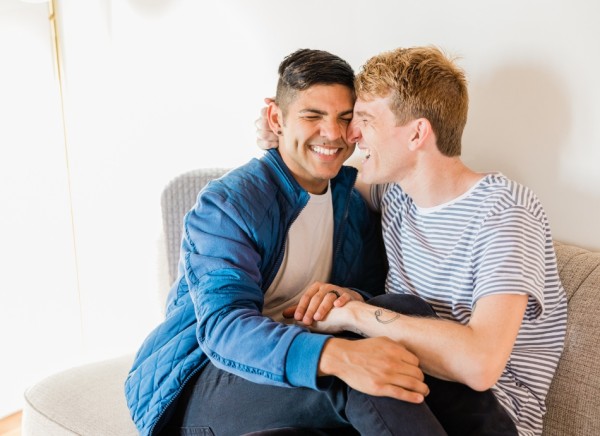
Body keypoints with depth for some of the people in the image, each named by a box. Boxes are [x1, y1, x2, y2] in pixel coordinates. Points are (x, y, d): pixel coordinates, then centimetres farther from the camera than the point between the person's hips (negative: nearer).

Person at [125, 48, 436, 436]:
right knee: (355, 381, -32)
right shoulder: (225, 206, -14)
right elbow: (223, 326, -29)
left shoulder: (356, 200, 8)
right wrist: (334, 354, -48)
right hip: (197, 385, -5)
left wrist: (353, 301, -19)